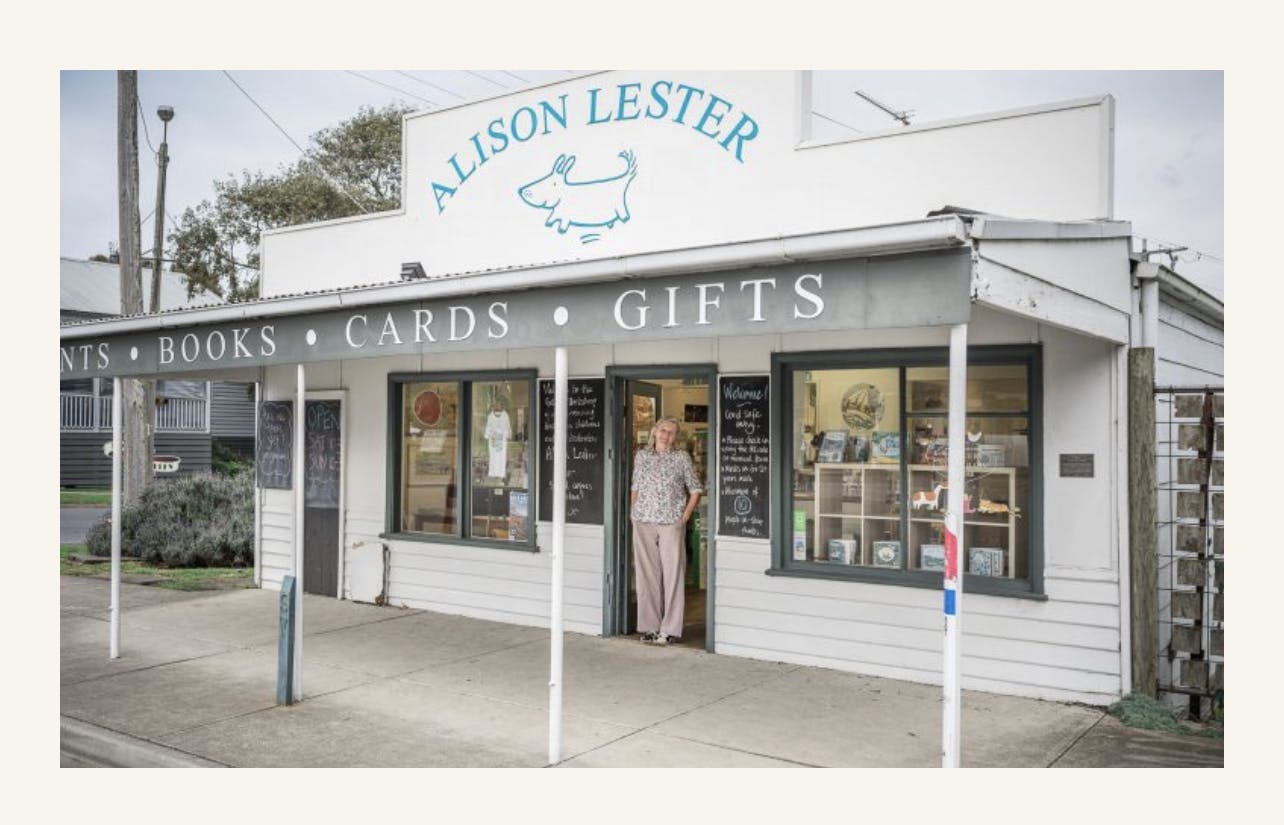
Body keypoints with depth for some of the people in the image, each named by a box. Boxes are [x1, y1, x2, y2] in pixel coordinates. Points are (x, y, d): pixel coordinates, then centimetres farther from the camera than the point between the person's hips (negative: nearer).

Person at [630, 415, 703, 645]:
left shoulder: (681, 458, 3)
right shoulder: (641, 456, 10)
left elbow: (695, 490, 5)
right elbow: (635, 488, 16)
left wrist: (685, 516, -3)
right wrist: (633, 512, 6)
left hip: (671, 523, -2)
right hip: (643, 523, 2)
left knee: (672, 573, -3)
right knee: (646, 574, 5)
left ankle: (670, 630, 3)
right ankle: (650, 626, 15)